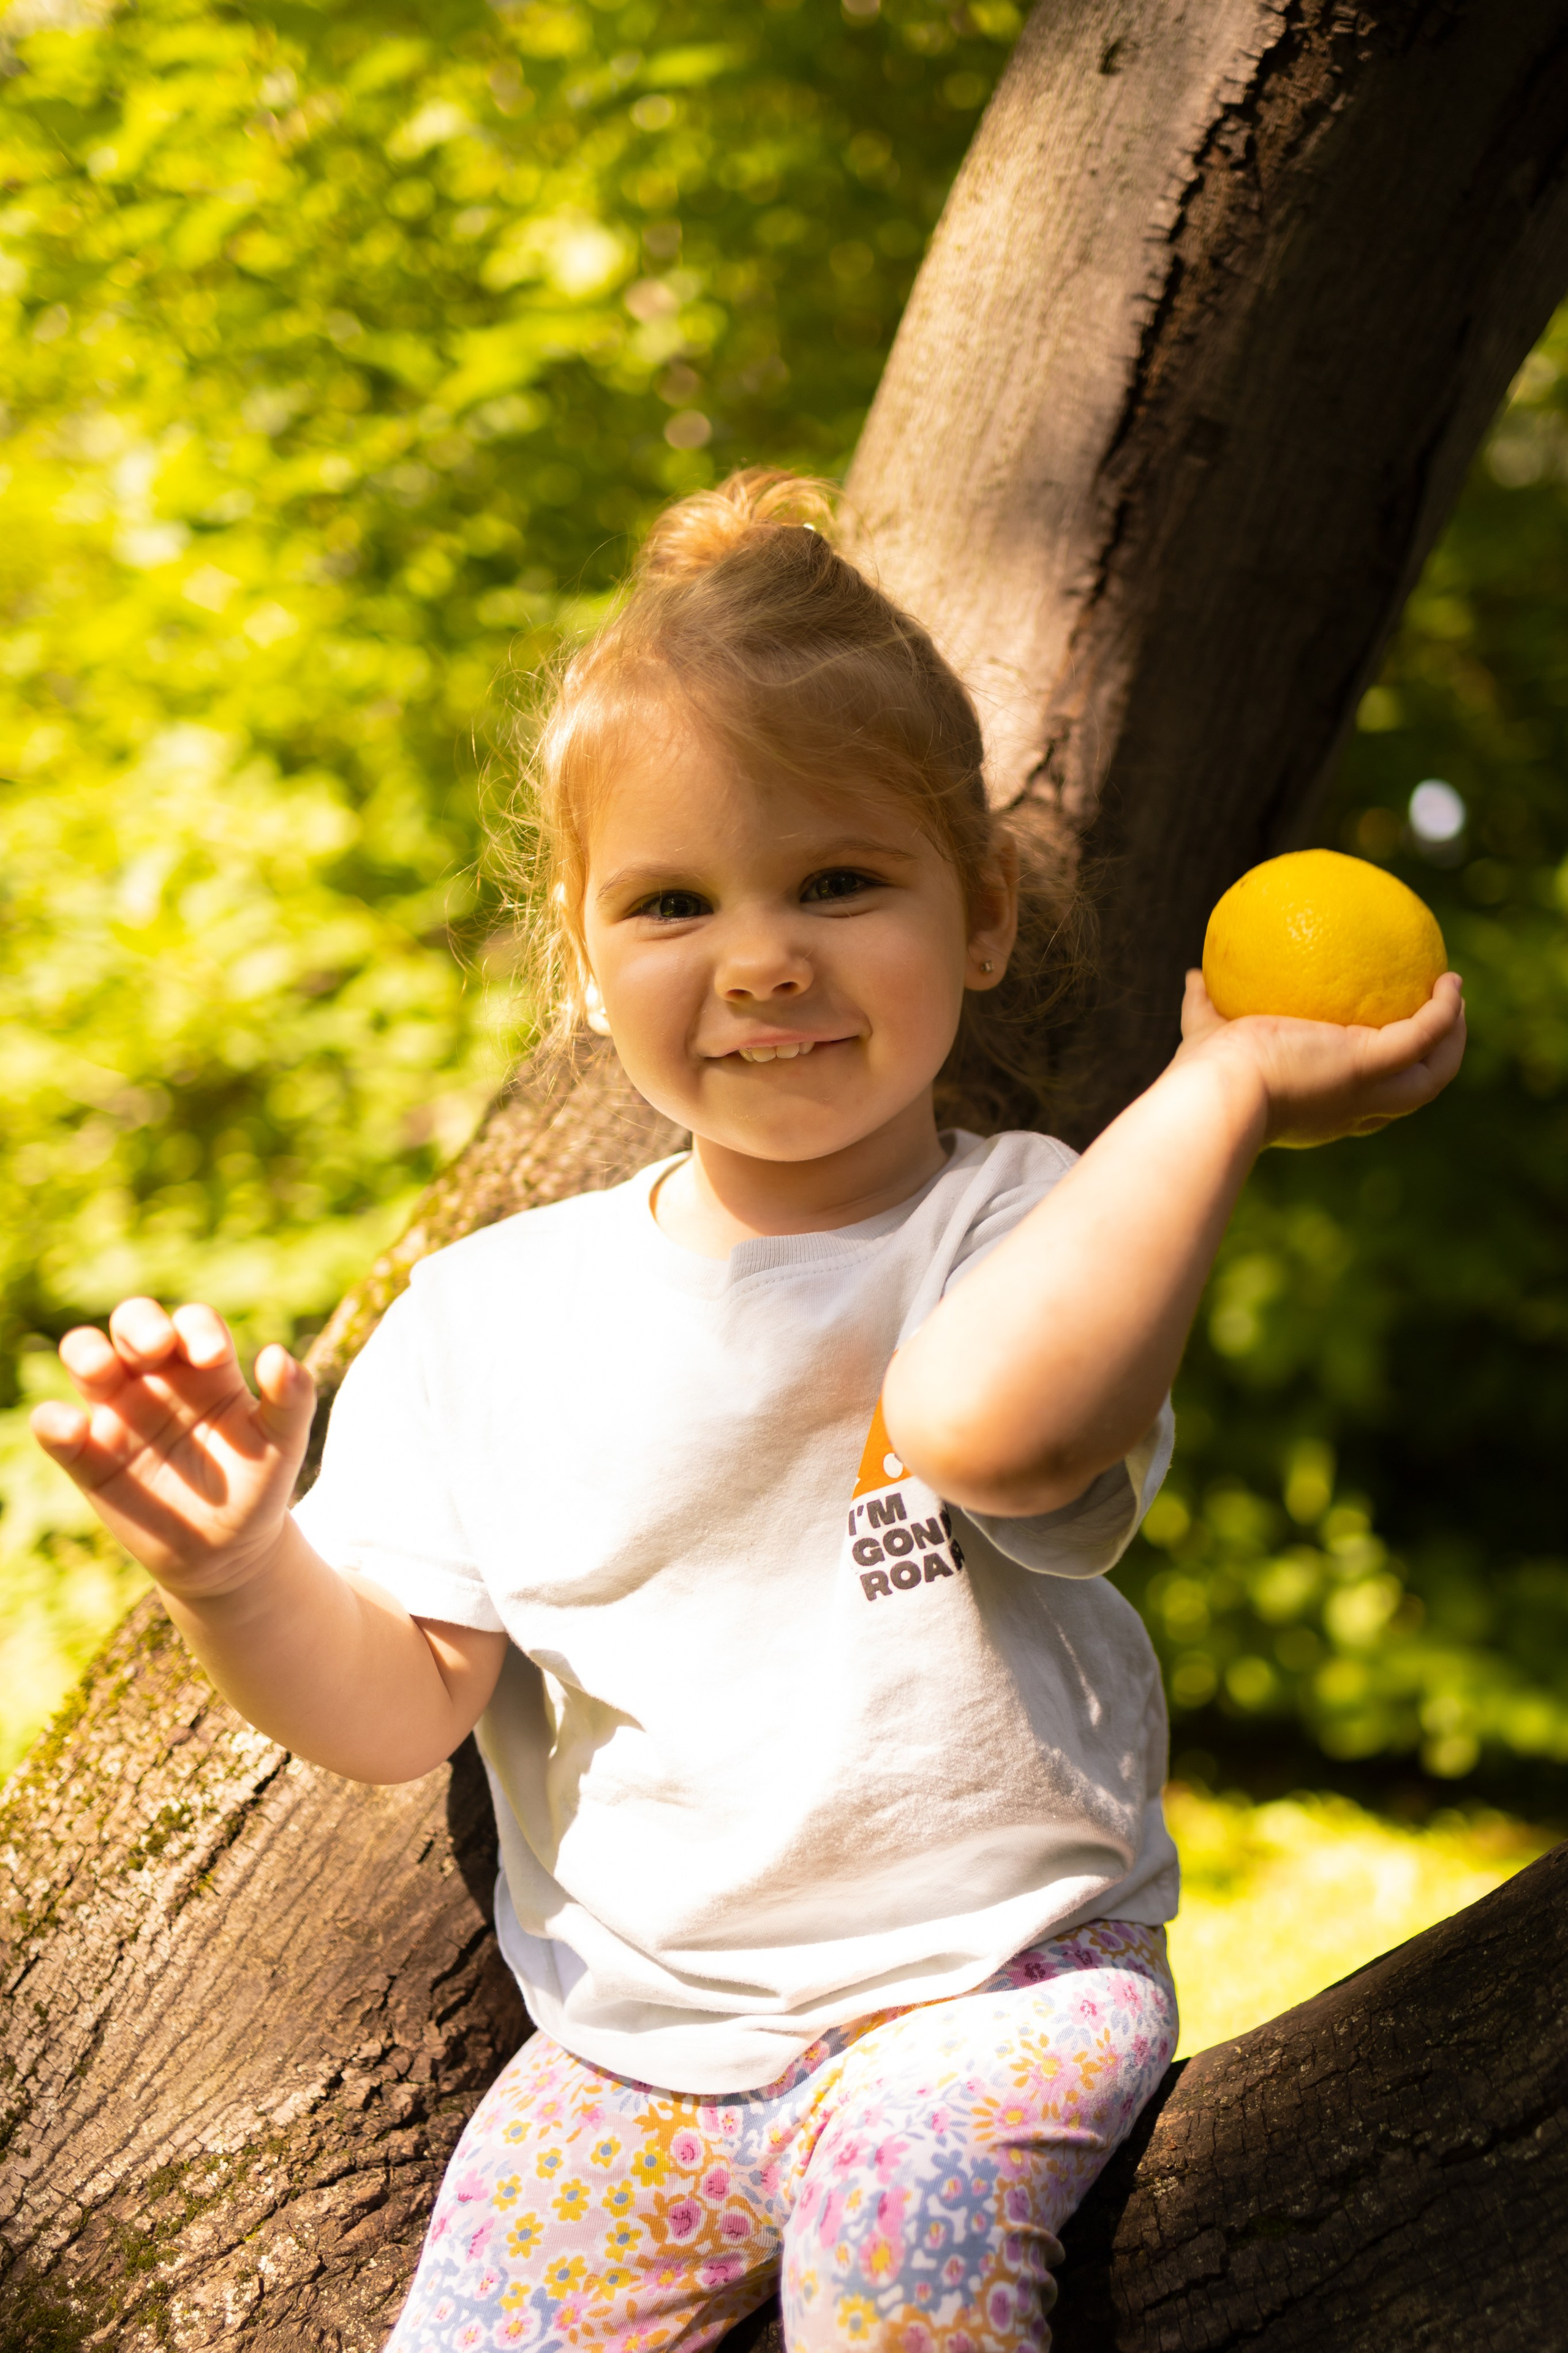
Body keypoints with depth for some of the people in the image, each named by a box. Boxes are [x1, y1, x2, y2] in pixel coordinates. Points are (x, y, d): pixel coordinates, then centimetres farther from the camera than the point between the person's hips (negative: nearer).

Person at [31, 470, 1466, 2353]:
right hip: (632, 2039, 4)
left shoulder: (1027, 1239, -8)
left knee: (909, 2177, -31)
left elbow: (986, 1417, -34)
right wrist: (240, 1568, -18)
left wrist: (1218, 1095, -29)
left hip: (999, 1988, -3)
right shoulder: (491, 1316, 1)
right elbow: (400, 1705, 2)